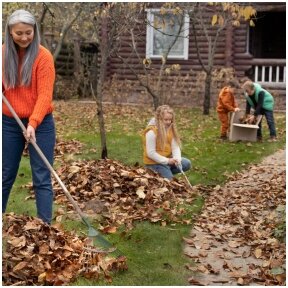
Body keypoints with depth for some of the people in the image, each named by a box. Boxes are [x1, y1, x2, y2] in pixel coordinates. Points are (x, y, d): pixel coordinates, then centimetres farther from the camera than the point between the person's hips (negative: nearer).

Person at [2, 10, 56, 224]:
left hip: (41, 124, -4)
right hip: (9, 123, 4)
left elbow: (45, 94, -16)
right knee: (5, 176, 13)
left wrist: (33, 123, -27)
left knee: (42, 179, -2)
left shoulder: (43, 56, -11)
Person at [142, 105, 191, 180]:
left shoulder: (170, 128, -1)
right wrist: (167, 161, -24)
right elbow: (150, 153, -22)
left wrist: (177, 159, -23)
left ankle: (167, 172, 7)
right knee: (169, 180, -16)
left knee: (187, 163, -4)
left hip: (168, 159, 7)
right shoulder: (151, 132, -23)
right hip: (154, 162, -7)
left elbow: (175, 147, -5)